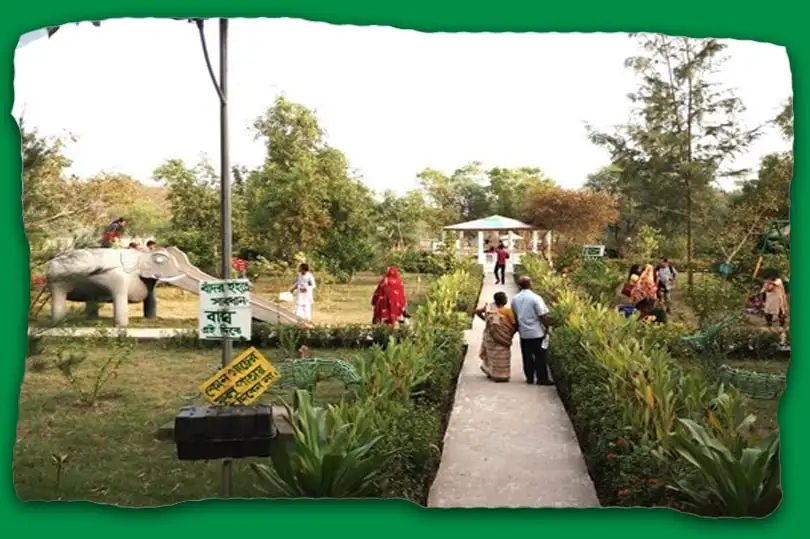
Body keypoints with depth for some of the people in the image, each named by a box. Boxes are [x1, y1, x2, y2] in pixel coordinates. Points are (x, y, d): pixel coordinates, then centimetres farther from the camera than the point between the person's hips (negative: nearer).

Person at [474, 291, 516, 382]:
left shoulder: (490, 307, -6)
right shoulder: (507, 311, -20)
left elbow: (477, 312, 3)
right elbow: (514, 324, -16)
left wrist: (484, 319, 18)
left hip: (490, 336, 6)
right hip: (501, 337, -6)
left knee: (492, 354, 21)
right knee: (500, 356, 8)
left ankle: (491, 373, 33)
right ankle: (500, 376, 17)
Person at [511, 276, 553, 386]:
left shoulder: (515, 299, 1)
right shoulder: (535, 298, -17)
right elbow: (542, 316, -16)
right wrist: (547, 327, -3)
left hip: (523, 333, 5)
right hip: (537, 333, -5)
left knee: (527, 356, 12)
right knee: (540, 356, 5)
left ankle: (529, 378, 19)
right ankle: (542, 379, 9)